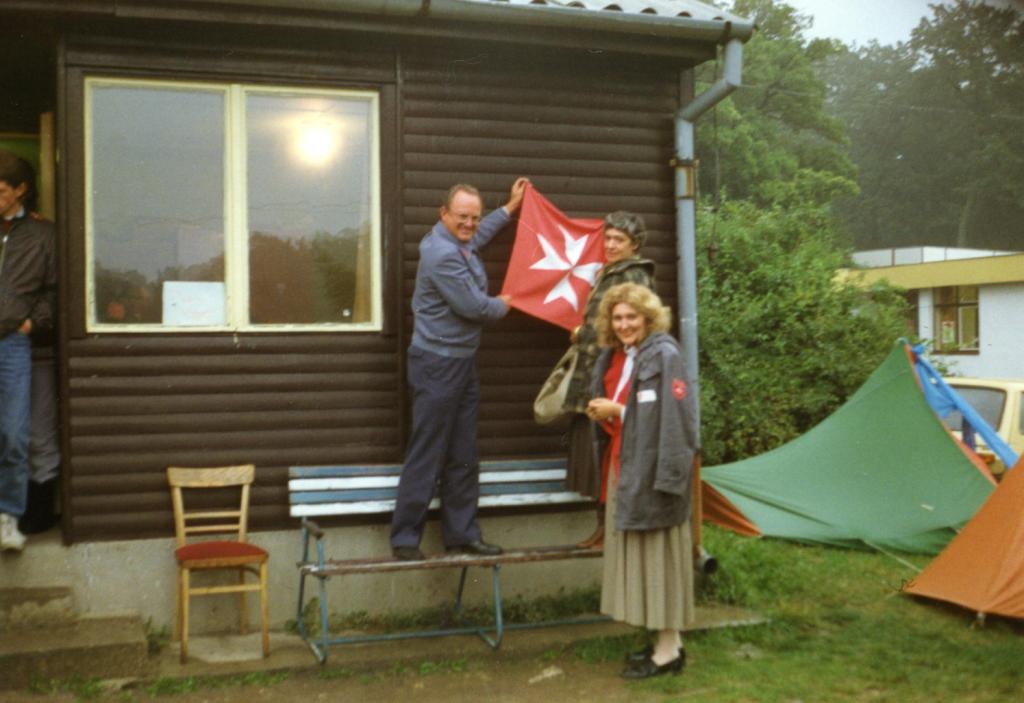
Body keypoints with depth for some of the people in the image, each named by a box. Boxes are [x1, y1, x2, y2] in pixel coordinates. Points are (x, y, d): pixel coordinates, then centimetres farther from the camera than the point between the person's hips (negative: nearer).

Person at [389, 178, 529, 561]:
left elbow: (478, 236, 37)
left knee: (463, 457, 12)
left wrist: (511, 207, 43)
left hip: (462, 362, 10)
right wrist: (502, 305, 2)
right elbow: (473, 306, -19)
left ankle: (461, 533, 19)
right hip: (438, 365, -10)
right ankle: (405, 539, 2)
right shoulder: (442, 254, -20)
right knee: (426, 457, -6)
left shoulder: (461, 243, 11)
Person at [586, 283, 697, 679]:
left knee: (658, 553, -2)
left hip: (652, 469, -8)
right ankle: (665, 641, 23)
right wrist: (603, 415, 0)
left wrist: (616, 411, -17)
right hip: (623, 469, 9)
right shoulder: (613, 358, 12)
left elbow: (671, 416, -19)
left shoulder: (664, 355, -12)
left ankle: (669, 650, 7)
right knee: (637, 553, 12)